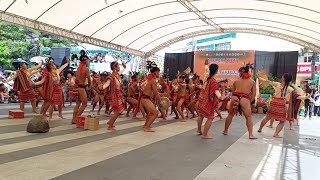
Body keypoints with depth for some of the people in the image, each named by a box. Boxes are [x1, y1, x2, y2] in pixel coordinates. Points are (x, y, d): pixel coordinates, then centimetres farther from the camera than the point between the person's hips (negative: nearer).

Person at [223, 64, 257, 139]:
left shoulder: (236, 81, 18)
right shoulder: (252, 82, 13)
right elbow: (253, 94, 10)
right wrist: (250, 101, 17)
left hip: (235, 98, 2)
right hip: (245, 99, -2)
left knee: (230, 115, 16)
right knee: (248, 117, 7)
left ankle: (225, 131, 30)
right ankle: (251, 134, 3)